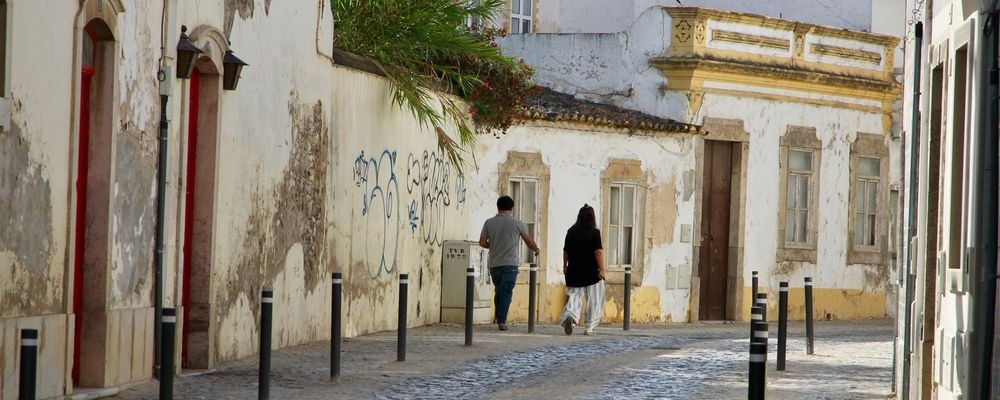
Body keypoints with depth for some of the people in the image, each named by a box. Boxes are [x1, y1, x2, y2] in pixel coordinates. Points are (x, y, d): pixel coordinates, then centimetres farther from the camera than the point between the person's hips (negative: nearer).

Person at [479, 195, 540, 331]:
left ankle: (499, 318, 18)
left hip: (494, 264, 3)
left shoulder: (489, 223, 3)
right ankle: (501, 321, -13)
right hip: (510, 263, -3)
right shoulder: (517, 223, -3)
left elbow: (482, 242, 1)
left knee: (499, 290, 18)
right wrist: (536, 250, 26)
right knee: (506, 292, -5)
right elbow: (529, 241, 5)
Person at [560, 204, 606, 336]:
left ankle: (570, 315, -24)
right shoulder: (594, 232, -8)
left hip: (574, 271, 3)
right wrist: (602, 269, -10)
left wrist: (565, 267, 21)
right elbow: (598, 252, -13)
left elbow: (566, 251, 9)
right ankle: (589, 328, 9)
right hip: (591, 272, -3)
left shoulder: (571, 232, 3)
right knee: (594, 301, 9)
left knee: (575, 297, 5)